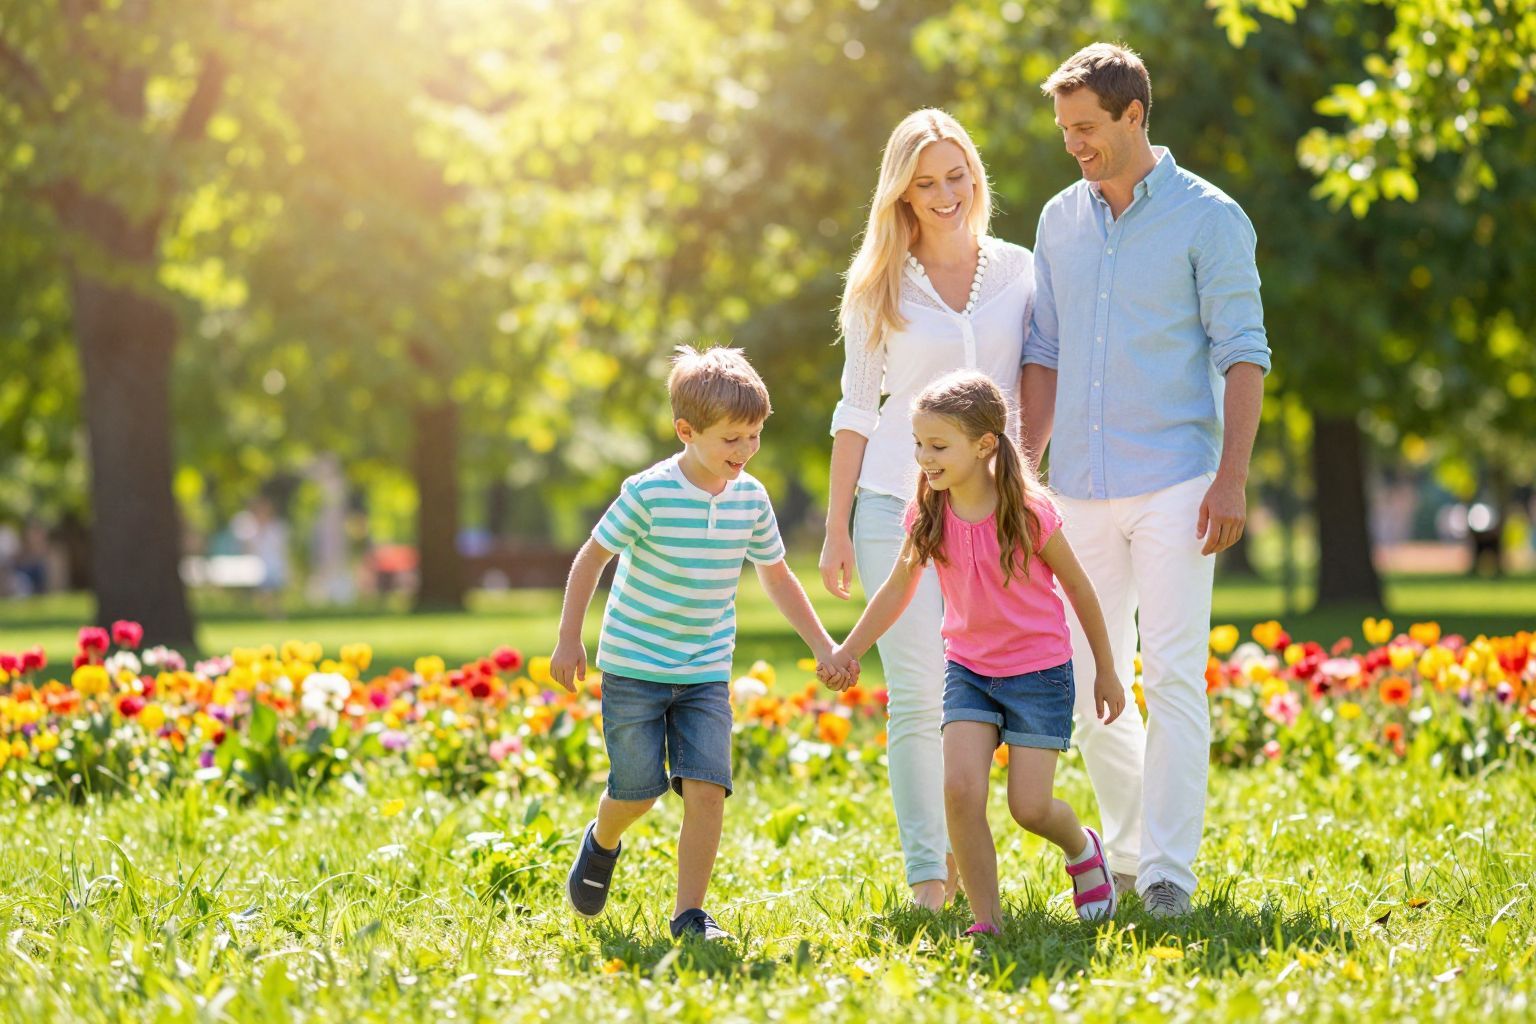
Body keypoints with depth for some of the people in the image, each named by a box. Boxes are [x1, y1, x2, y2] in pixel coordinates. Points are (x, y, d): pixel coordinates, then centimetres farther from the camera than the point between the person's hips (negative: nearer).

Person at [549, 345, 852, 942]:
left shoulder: (751, 500, -2)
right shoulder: (648, 494, -17)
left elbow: (777, 578, 12)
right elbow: (591, 559, -6)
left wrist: (823, 646, 9)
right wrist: (569, 641, -5)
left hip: (705, 674, 3)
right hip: (634, 668, -3)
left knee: (707, 789, -10)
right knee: (638, 792, 2)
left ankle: (689, 914, 0)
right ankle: (602, 843, 37)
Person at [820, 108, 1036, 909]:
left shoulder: (1020, 271, 6)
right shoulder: (880, 288, 4)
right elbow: (855, 411, 7)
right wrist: (836, 528, 4)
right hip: (898, 503, -1)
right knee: (917, 692, -6)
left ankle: (961, 845, 17)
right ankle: (926, 871, -2)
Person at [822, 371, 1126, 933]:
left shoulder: (1029, 511, -17)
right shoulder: (928, 513, -6)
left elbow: (1078, 588, -4)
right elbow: (898, 589, 10)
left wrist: (1106, 672, 4)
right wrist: (846, 652, 8)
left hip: (1039, 670, -3)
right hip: (968, 669, 3)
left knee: (1029, 807, -7)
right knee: (960, 788, -16)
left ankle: (1082, 848, 28)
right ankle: (986, 921, -6)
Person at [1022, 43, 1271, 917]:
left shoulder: (1208, 218, -3)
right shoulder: (1061, 221, 12)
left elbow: (1243, 353, -6)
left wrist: (1232, 478, -14)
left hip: (1175, 484, -5)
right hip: (1083, 489, 5)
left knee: (1173, 676, -9)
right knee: (1090, 683, 8)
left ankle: (1170, 872, -7)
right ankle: (1127, 850, 23)